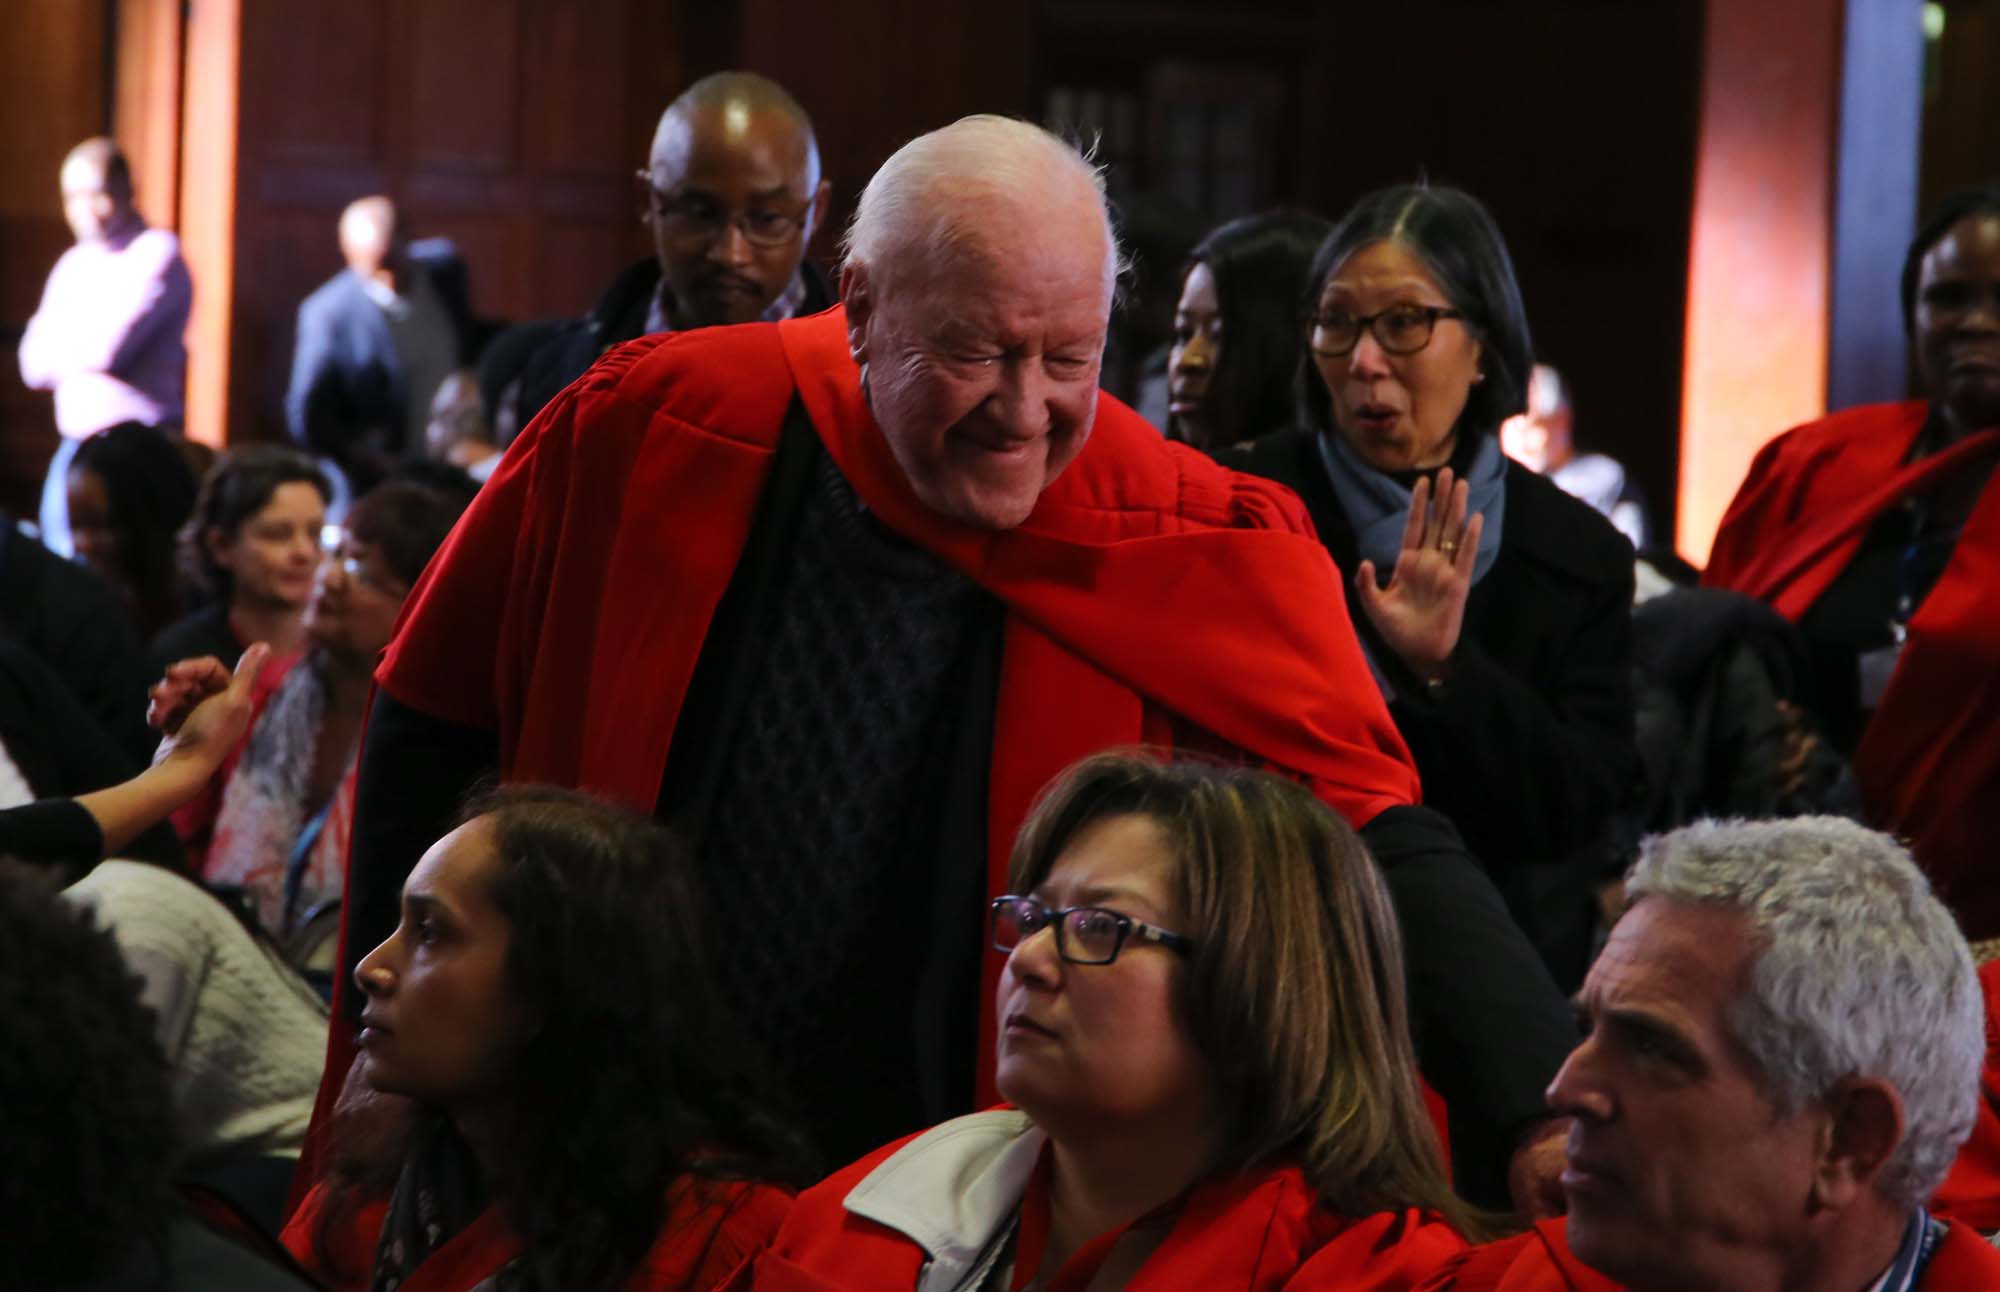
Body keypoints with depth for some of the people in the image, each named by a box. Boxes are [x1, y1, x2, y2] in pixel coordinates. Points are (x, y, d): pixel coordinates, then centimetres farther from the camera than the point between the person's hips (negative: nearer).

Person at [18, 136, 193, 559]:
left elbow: (106, 349, -17)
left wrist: (60, 350, 1)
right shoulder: (73, 265, 15)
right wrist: (81, 351, -8)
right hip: (77, 442, 7)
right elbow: (33, 365, 8)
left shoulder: (156, 253, -7)